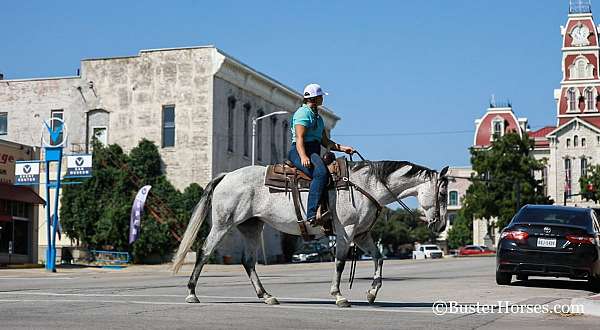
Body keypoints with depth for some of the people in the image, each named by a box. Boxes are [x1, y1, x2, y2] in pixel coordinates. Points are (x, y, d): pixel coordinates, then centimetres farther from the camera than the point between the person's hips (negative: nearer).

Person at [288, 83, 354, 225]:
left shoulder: (317, 116, 26)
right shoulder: (303, 113, -4)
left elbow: (325, 141, 26)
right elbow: (299, 138, -16)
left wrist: (342, 148, 11)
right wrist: (303, 157, -31)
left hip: (314, 152, 10)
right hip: (301, 151, -10)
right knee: (321, 173, -34)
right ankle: (312, 214, -41)